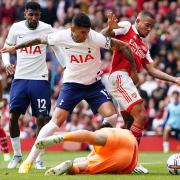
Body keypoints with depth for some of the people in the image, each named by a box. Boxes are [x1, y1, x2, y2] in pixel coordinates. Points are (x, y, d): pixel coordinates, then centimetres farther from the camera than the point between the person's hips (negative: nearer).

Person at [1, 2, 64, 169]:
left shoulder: (46, 29, -3)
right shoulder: (16, 28, 2)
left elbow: (57, 49, 4)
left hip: (40, 79, -2)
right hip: (20, 78, 2)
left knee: (41, 118, -4)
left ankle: (39, 159, 7)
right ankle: (17, 154, 14)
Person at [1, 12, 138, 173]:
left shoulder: (96, 38, -22)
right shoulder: (61, 37, -17)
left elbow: (124, 47, -13)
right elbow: (40, 40, 3)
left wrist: (133, 71, -8)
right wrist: (15, 47, 13)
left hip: (94, 84, 1)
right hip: (72, 84, -1)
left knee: (111, 116, -17)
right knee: (56, 121, -13)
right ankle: (29, 160, -5)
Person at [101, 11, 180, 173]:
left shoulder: (144, 47, 25)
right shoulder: (126, 27, 5)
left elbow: (152, 70, 23)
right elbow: (104, 36, -9)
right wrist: (110, 28, -31)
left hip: (128, 81, 10)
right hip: (120, 76, -10)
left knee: (132, 125, 12)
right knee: (141, 117, -16)